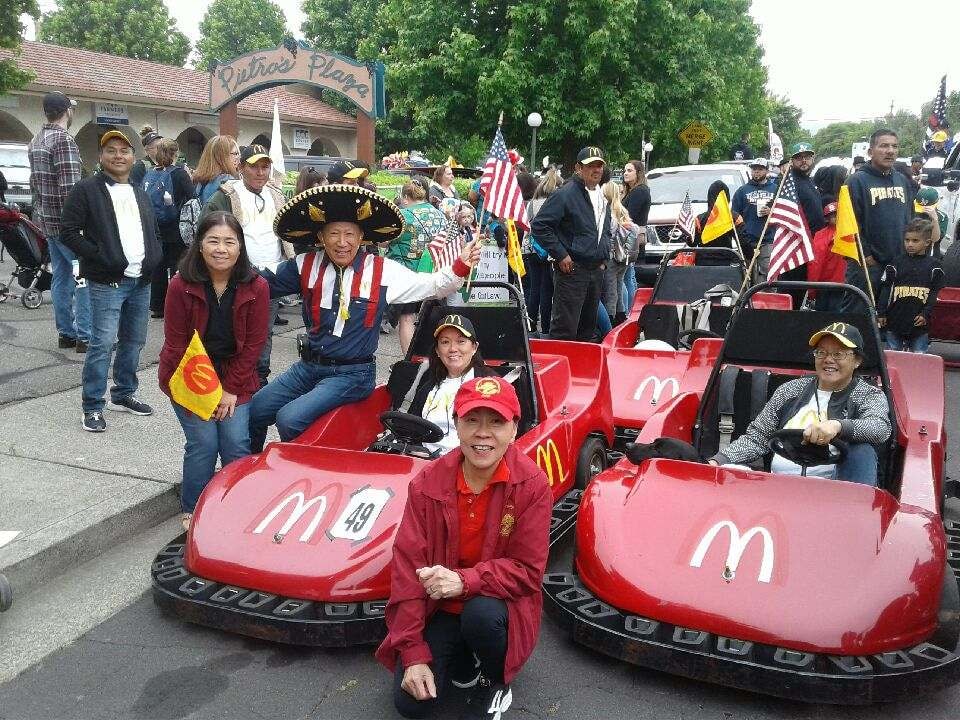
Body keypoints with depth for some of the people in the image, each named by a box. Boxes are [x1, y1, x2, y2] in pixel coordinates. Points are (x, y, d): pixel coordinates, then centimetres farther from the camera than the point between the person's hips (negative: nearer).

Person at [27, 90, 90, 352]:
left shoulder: (36, 141, 13)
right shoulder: (64, 140, -16)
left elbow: (35, 183, 18)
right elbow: (70, 189, -23)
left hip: (46, 220, 9)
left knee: (61, 276, 13)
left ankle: (66, 333, 18)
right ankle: (84, 336, -3)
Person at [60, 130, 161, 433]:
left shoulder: (140, 194, 18)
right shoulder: (86, 190, -2)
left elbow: (154, 233, 24)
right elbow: (70, 232, -7)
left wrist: (154, 259, 5)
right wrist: (101, 258, -16)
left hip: (141, 282, 6)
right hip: (107, 283, -6)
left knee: (134, 341, 13)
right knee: (102, 344, -8)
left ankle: (124, 394, 27)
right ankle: (93, 407, 1)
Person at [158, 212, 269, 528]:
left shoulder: (256, 287, -11)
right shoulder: (181, 286, -14)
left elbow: (253, 344, -7)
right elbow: (176, 345, -9)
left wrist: (230, 389, -9)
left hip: (236, 377, 1)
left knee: (237, 444, -8)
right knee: (204, 443, -9)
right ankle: (192, 511, 13)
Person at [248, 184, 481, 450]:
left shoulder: (383, 271, -7)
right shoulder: (307, 265, 0)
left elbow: (435, 286, -4)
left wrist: (460, 266, -21)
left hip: (352, 374, -4)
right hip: (308, 366, 5)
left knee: (289, 418, -21)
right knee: (253, 412, 2)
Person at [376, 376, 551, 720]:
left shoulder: (531, 484, -18)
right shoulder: (429, 482, -13)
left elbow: (528, 570, -16)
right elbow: (407, 565, -13)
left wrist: (464, 581, -33)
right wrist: (413, 654, -15)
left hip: (498, 604, -1)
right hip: (440, 609, 2)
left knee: (481, 614, -35)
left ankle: (497, 683, 0)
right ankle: (461, 662, 19)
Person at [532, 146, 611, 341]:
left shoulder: (602, 196, 16)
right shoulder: (566, 194, -10)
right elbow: (539, 226, -16)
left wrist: (604, 258, 18)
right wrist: (560, 255, -16)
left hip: (596, 271, 8)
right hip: (571, 269, -8)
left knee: (588, 329, 15)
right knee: (565, 329, -8)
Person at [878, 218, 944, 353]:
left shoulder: (934, 265, 1)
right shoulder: (896, 263, 5)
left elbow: (937, 292, 0)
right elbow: (886, 289, 5)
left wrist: (926, 314, -9)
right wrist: (881, 313, 0)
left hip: (920, 321, -1)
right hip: (895, 319, 1)